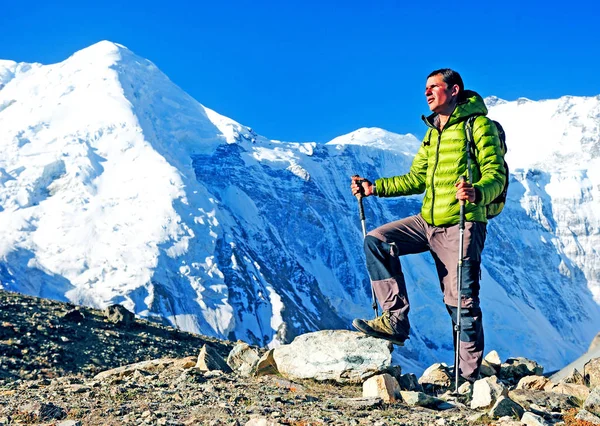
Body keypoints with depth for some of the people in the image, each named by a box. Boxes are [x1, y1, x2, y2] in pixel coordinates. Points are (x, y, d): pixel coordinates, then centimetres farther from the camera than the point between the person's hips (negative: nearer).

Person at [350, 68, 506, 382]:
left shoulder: (479, 126, -5)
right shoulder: (432, 132, 19)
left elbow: (497, 174, -15)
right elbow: (416, 179, 21)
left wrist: (477, 193, -37)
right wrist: (374, 188, 11)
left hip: (462, 225, -8)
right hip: (428, 221, 8)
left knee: (462, 303, -5)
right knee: (377, 240, -6)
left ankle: (469, 377, 6)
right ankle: (395, 320, -5)